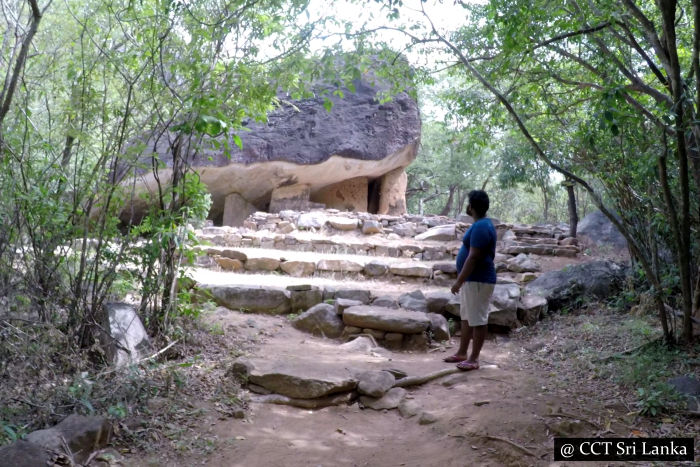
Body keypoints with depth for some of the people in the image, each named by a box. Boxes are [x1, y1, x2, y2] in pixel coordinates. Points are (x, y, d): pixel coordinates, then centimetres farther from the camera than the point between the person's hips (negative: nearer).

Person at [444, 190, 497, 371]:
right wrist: (462, 280, 23)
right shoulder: (481, 224, 12)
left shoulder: (481, 227, -21)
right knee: (466, 317, 17)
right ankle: (462, 353, 27)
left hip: (478, 280, -11)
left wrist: (459, 281, -21)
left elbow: (473, 258, -24)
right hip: (472, 279, 11)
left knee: (478, 320, -2)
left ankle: (473, 359, 6)